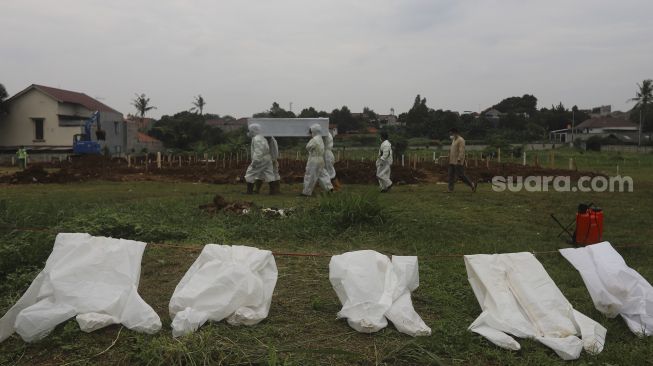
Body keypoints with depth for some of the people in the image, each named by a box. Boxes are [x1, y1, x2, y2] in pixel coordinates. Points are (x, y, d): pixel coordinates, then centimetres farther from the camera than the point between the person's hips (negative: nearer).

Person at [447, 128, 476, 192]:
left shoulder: (461, 140, -12)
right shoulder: (454, 140, 17)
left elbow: (461, 151, -19)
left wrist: (459, 160, -25)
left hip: (458, 162, -9)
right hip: (452, 161, 9)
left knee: (461, 175, -4)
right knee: (451, 175, 4)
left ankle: (472, 185, 11)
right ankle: (450, 189, 5)